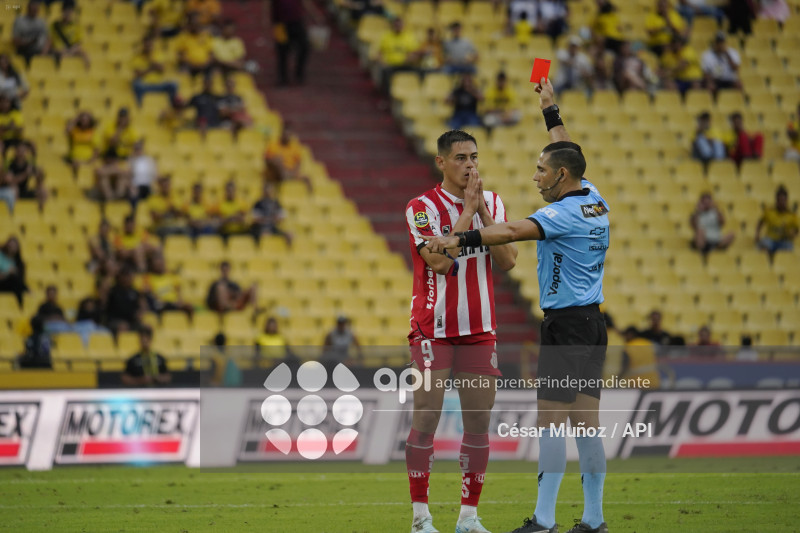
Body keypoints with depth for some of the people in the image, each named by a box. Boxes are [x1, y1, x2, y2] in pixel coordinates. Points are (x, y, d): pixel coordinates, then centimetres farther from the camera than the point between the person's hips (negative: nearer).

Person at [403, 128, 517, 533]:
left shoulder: (492, 203, 8)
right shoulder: (422, 207, -6)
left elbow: (508, 261, -2)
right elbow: (439, 260, -20)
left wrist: (483, 211, -10)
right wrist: (468, 210, -17)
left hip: (480, 330, 5)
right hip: (434, 329, -4)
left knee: (478, 422, 4)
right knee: (426, 419, -7)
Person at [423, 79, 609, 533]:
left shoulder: (564, 213, -15)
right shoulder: (595, 201, 10)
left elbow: (512, 232, -29)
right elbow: (566, 154, 27)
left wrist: (461, 239, -32)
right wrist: (551, 109, 36)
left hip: (566, 322, -9)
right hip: (593, 322, 9)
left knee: (551, 419, -8)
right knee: (586, 420, 8)